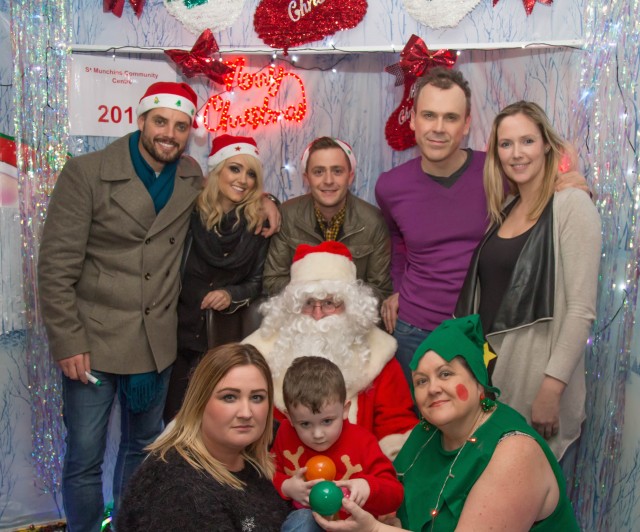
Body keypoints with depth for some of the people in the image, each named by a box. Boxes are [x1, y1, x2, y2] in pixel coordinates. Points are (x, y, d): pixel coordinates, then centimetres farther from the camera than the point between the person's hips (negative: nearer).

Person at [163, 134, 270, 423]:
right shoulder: (189, 214, -5)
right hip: (181, 332, 0)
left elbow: (257, 282, 5)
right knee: (175, 416, 9)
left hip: (227, 337, 0)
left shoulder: (259, 223, -2)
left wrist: (231, 295, -13)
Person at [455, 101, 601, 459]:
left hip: (536, 371, -6)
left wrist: (552, 388, -19)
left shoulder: (572, 205, -10)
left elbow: (581, 309, -16)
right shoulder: (503, 210, 11)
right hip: (489, 362, 6)